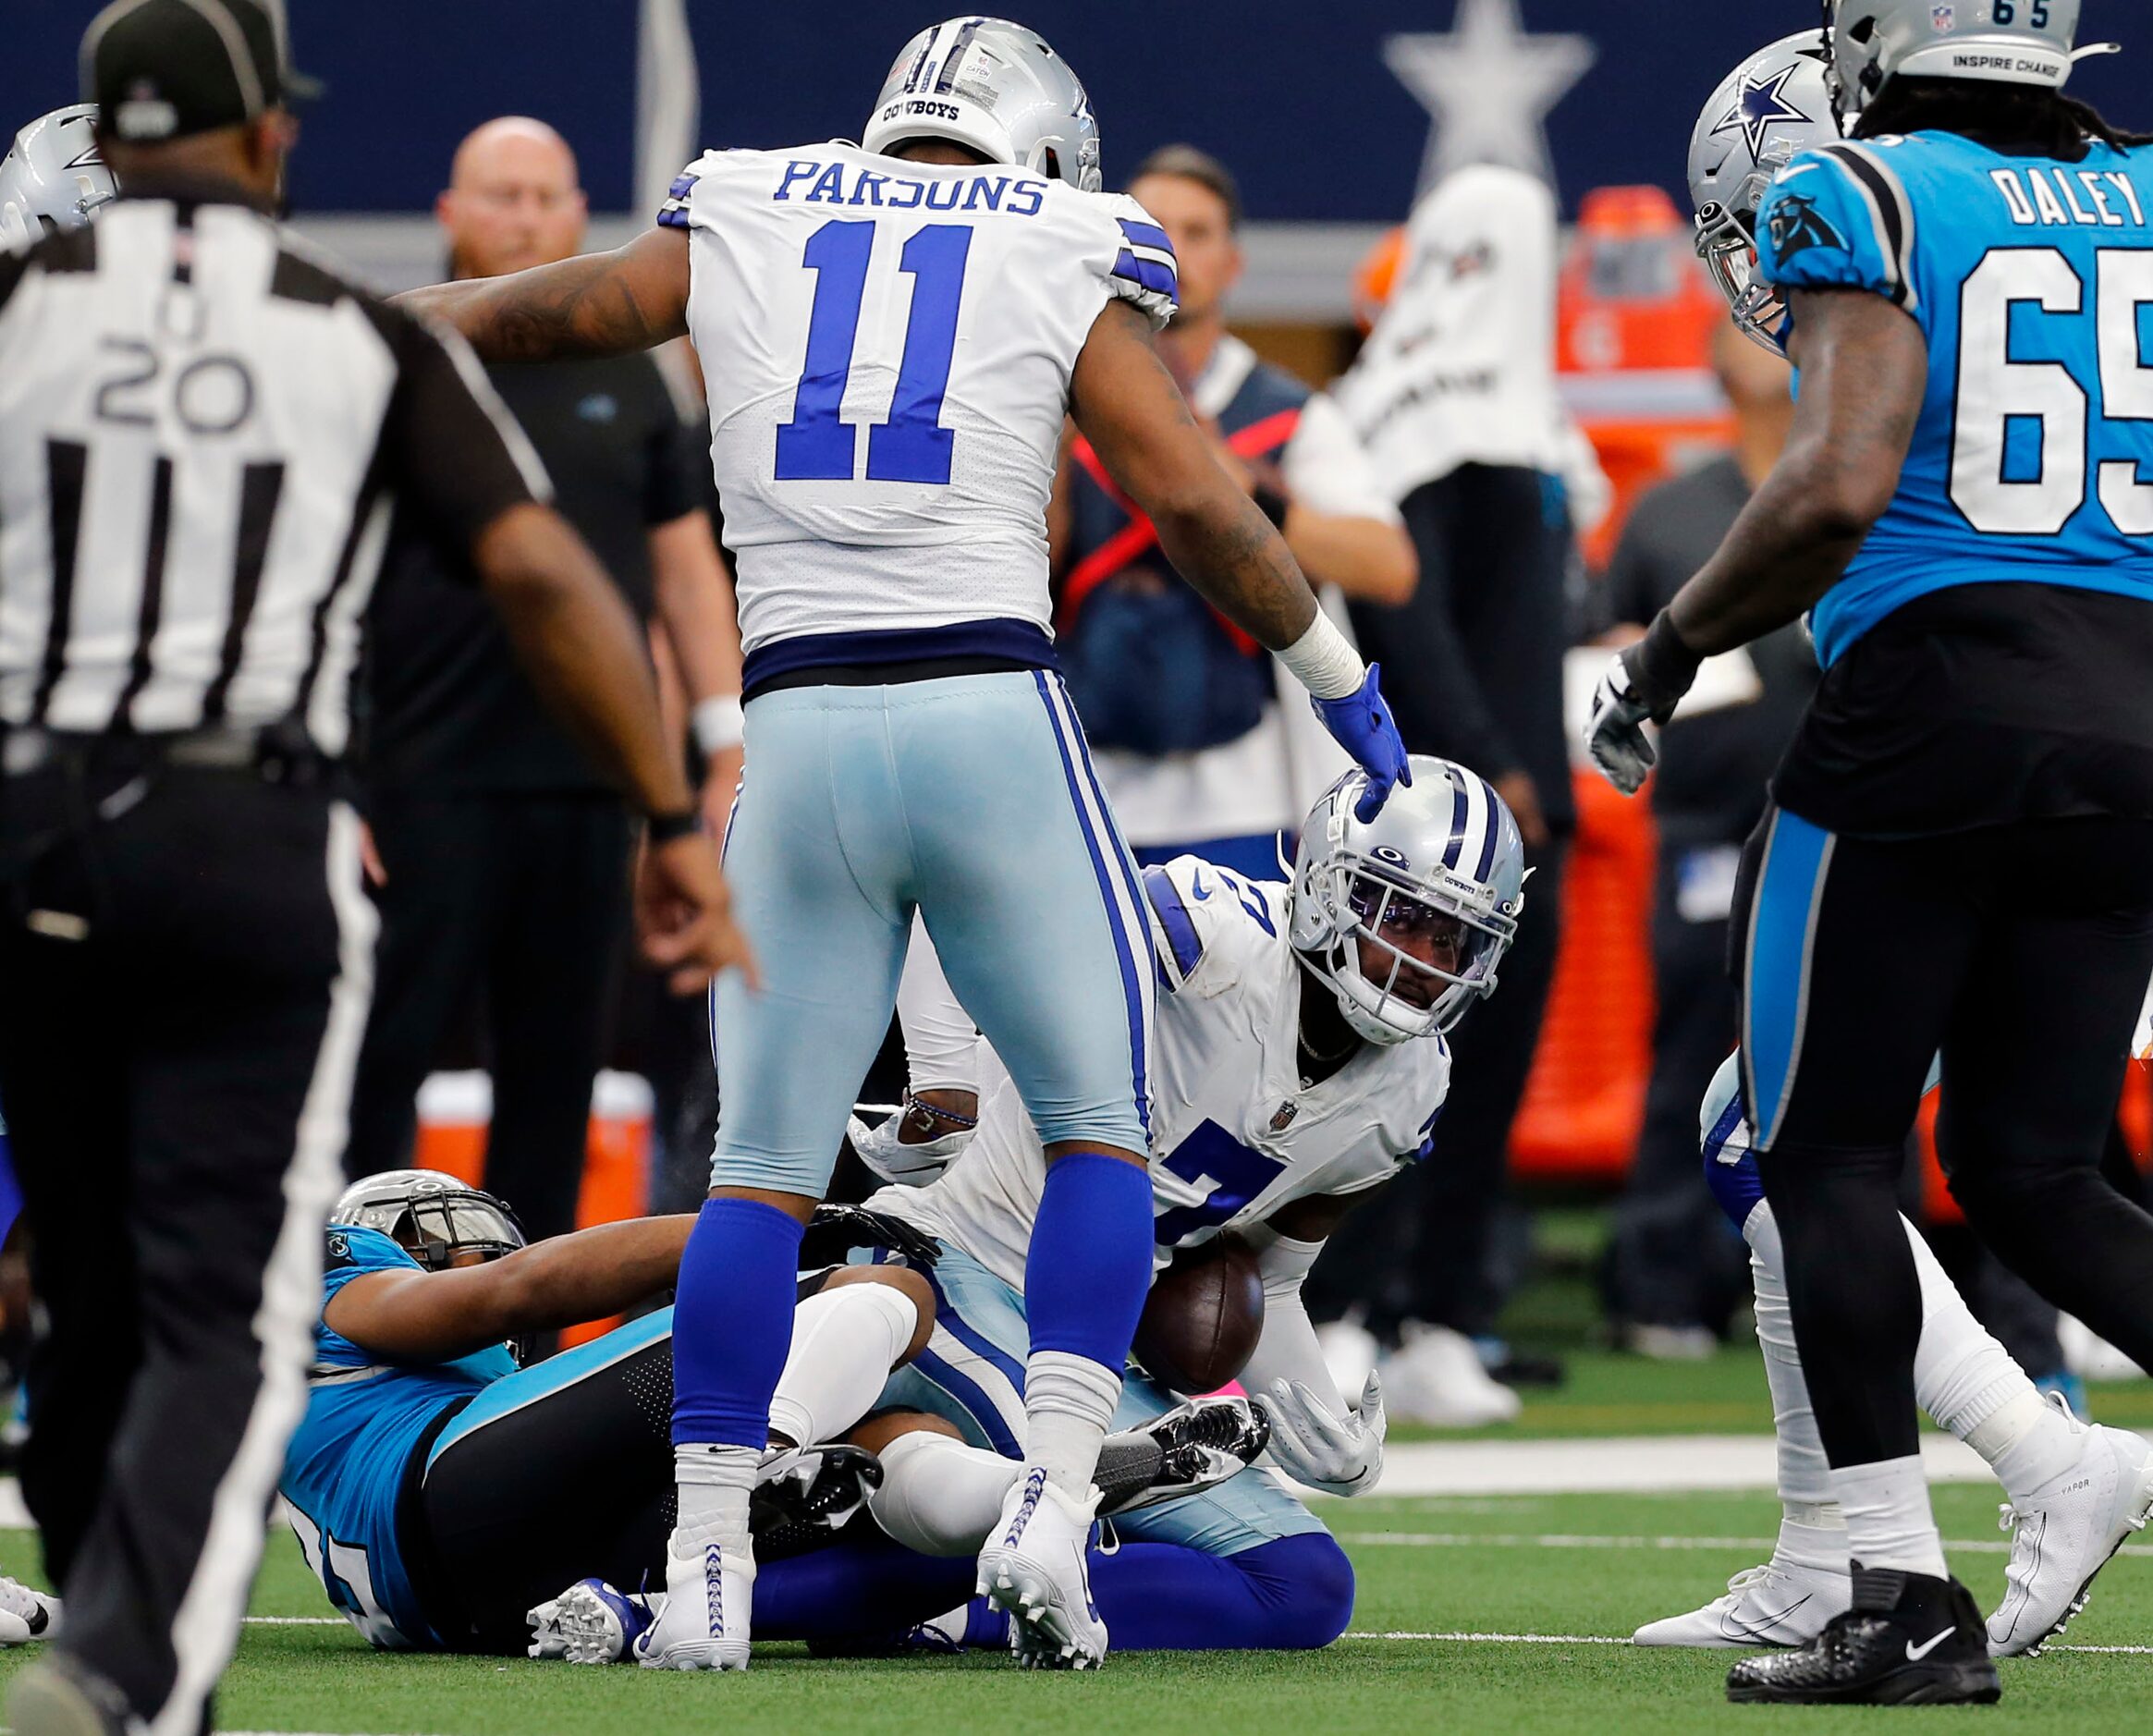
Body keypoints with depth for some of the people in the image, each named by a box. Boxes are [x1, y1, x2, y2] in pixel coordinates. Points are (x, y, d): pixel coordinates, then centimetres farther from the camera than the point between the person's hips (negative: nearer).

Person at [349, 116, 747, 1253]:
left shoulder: (624, 379, 13)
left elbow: (684, 565, 17)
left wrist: (732, 745, 10)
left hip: (591, 781, 5)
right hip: (428, 784, -5)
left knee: (555, 1072, 8)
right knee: (382, 1056, -6)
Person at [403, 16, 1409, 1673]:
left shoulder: (740, 226, 15)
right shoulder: (1063, 263, 8)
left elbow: (527, 312, 23)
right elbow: (1196, 503, 2)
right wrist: (1343, 681, 14)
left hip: (800, 728, 2)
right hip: (992, 710, -2)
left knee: (764, 1162, 8)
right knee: (1099, 1124, 9)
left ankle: (708, 1564, 3)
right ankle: (1053, 1505, -7)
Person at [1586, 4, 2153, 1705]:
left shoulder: (1862, 203, -5)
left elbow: (1838, 488, -15)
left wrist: (1670, 648, -2)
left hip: (1934, 703, -5)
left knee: (1829, 1151, 6)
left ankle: (1909, 1596, -2)